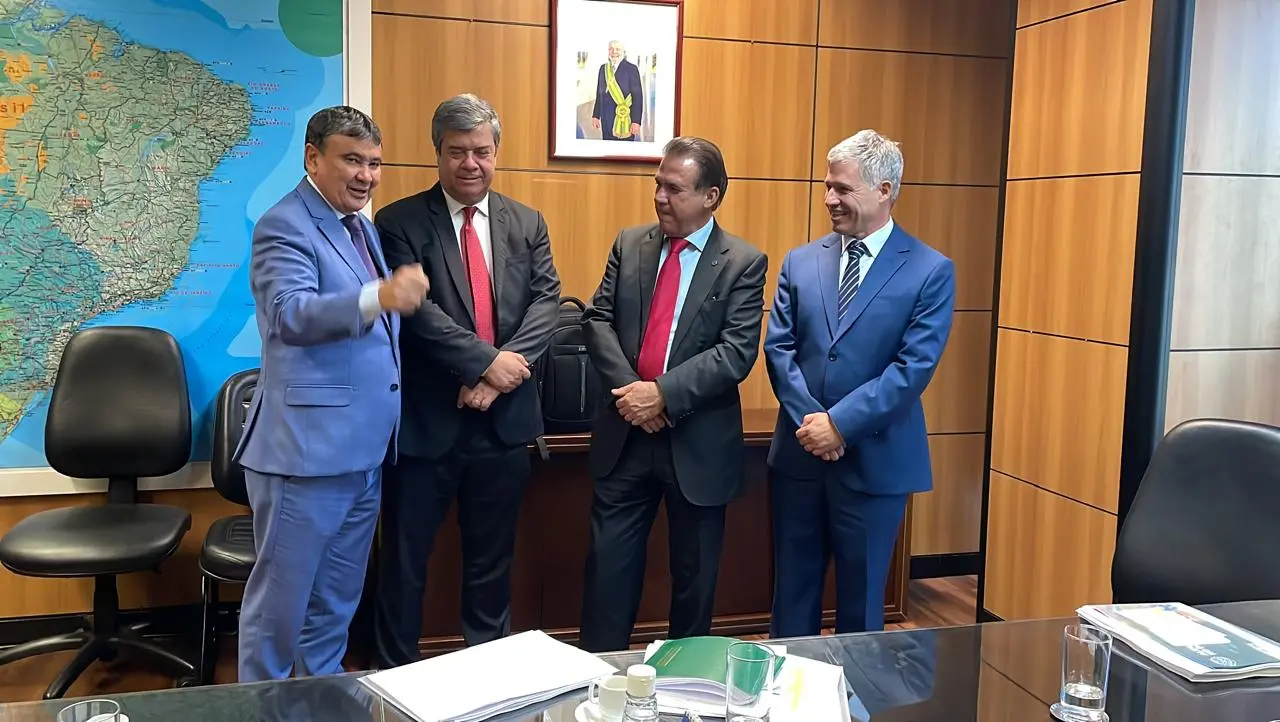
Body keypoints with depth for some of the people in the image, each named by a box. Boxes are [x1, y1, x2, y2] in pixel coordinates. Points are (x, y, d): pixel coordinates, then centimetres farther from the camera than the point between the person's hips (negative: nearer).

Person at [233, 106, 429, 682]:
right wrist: (380, 296, -43)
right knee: (279, 599, 5)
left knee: (336, 600, 20)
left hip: (364, 450, 9)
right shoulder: (285, 226, -12)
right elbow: (292, 315, -29)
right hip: (306, 451, -8)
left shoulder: (363, 226, 15)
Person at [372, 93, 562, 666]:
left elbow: (546, 300, -2)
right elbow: (415, 309, -15)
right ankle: (397, 675, 25)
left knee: (491, 558, 16)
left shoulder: (527, 224, 9)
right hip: (425, 419, -3)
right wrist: (486, 360, -21)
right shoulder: (400, 223, -4)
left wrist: (503, 371, -16)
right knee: (405, 559, 8)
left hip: (504, 418, 4)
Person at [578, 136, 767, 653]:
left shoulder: (743, 262, -5)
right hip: (625, 434, 3)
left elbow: (737, 352, -14)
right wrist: (629, 388, -14)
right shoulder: (629, 245, 6)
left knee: (693, 574, 13)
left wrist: (664, 394, -21)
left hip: (699, 443, -2)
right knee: (608, 563, 8)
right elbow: (597, 321, 1)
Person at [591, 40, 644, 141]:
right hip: (606, 119, 5)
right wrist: (596, 115, 9)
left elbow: (638, 96, -7)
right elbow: (600, 93, 16)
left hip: (625, 118, -4)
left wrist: (636, 121, -14)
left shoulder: (631, 68, -4)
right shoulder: (603, 68, 12)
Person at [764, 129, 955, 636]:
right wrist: (809, 419, -13)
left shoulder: (931, 271, -5)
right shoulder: (800, 262, 6)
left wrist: (840, 423, -17)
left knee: (861, 598, 12)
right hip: (799, 452, 3)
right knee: (792, 592, 14)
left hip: (875, 460, -3)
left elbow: (915, 366, -13)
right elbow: (778, 347, 1)